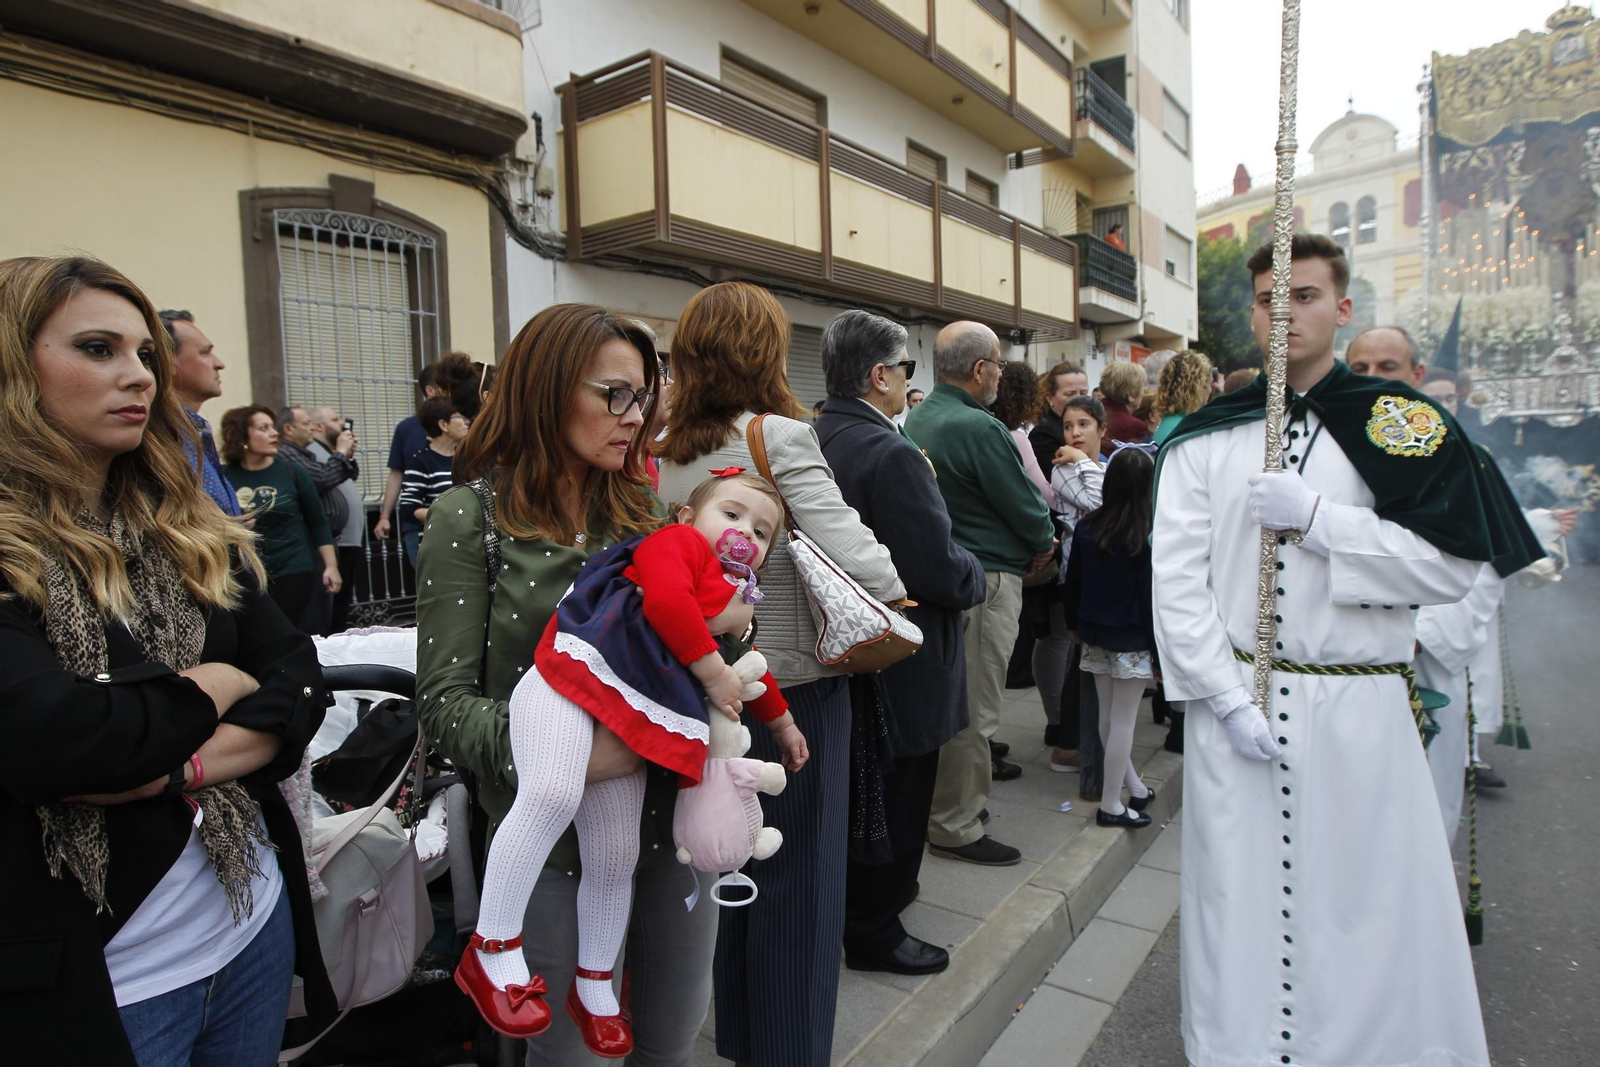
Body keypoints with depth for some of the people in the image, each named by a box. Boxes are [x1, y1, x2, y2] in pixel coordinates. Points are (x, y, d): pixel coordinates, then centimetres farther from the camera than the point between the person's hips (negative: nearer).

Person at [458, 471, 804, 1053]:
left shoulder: (739, 596, 28)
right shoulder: (674, 541, 5)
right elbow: (666, 598, -16)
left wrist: (780, 720, 49)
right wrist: (712, 670, -8)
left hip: (632, 719, 7)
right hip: (575, 674, -7)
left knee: (615, 859, 10)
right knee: (552, 794, -32)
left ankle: (594, 985, 31)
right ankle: (491, 951, -15)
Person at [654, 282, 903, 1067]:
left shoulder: (664, 453, 1)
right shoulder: (779, 437, -17)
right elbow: (846, 552, -23)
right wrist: (896, 588, -5)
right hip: (791, 685, -6)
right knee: (798, 879, 9)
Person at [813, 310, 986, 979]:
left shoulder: (809, 441, 0)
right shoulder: (892, 455, -26)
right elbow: (941, 572, -28)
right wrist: (975, 576, -5)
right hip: (897, 664, -9)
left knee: (854, 791, 26)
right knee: (894, 797, 10)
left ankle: (854, 899, 47)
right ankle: (874, 933, 28)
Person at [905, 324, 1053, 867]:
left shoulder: (918, 419, 7)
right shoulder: (979, 428, -21)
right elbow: (1024, 502, -14)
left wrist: (1028, 538, 11)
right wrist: (1043, 543, 8)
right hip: (986, 577, -9)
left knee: (958, 694, 23)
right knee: (973, 704, 0)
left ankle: (975, 764, 42)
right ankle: (955, 827, 11)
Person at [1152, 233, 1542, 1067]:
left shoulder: (1403, 426, 2)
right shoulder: (1205, 438, 2)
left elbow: (1453, 567, -5)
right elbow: (1176, 578, -3)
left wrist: (1318, 520, -15)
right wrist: (1228, 700, -9)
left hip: (1360, 710, 0)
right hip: (1234, 702, 1)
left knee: (1369, 911, 9)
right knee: (1241, 901, 10)